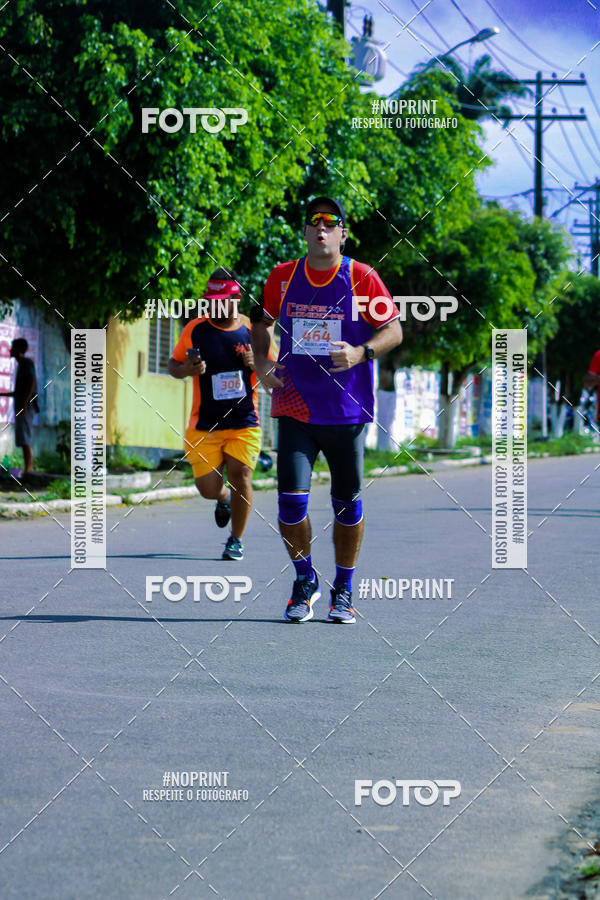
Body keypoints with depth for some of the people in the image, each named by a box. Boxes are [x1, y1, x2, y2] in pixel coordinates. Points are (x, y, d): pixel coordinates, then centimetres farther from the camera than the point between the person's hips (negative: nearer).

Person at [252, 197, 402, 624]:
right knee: (291, 499, -10)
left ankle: (344, 590, 21)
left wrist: (361, 353, -20)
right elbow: (262, 322, 20)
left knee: (347, 502, 5)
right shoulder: (282, 277, 4)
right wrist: (261, 363, 4)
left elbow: (394, 331, -2)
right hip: (295, 409, 1)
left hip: (347, 411, -1)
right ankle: (304, 580, 13)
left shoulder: (361, 277, -4)